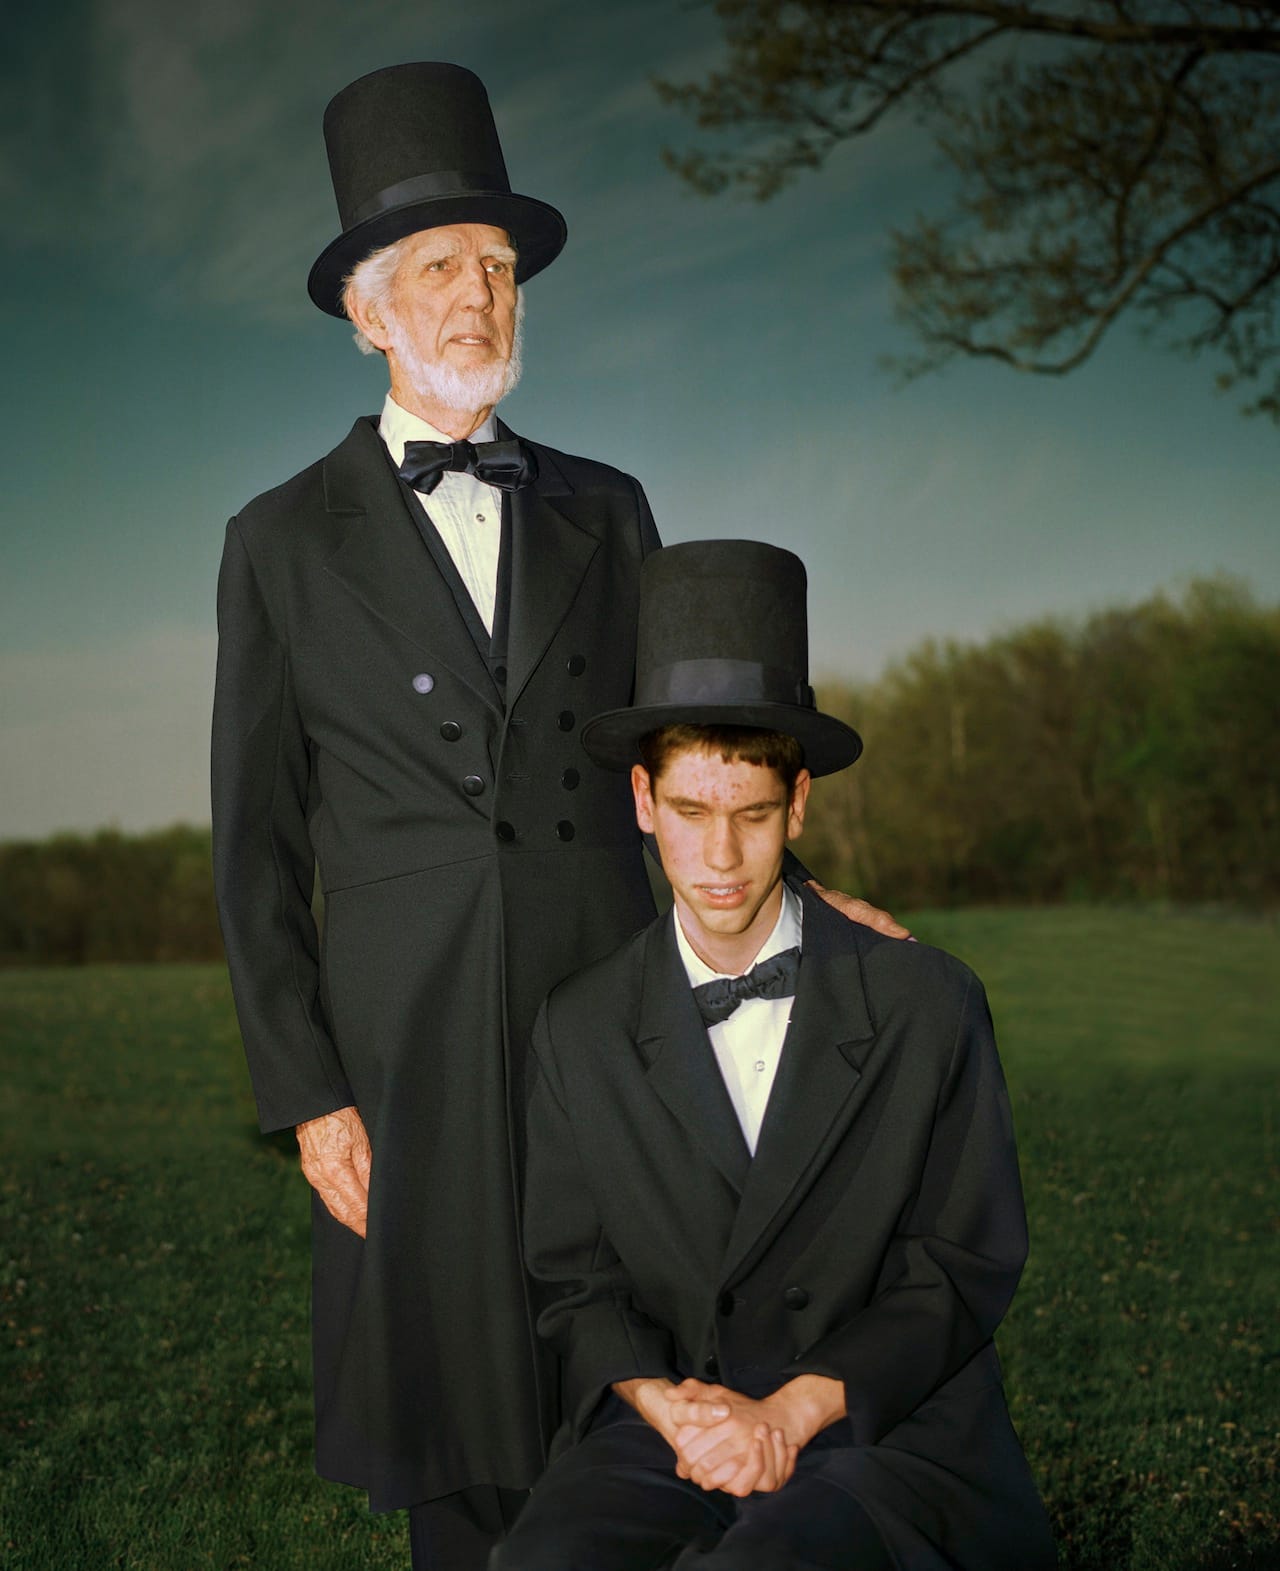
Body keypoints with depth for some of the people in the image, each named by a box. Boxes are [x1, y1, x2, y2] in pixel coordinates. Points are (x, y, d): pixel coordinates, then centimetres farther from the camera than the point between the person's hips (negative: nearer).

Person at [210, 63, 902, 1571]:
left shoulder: (605, 512, 12)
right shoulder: (283, 542, 6)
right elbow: (258, 843, 4)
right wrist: (304, 1095, -2)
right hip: (411, 1048, -1)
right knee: (461, 1450, 5)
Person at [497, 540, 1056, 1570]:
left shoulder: (928, 1003, 1)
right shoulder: (580, 1030, 8)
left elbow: (964, 1267, 1)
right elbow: (577, 1281, 9)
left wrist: (792, 1408, -11)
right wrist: (667, 1405, -11)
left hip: (885, 1435, -2)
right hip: (665, 1427, 2)